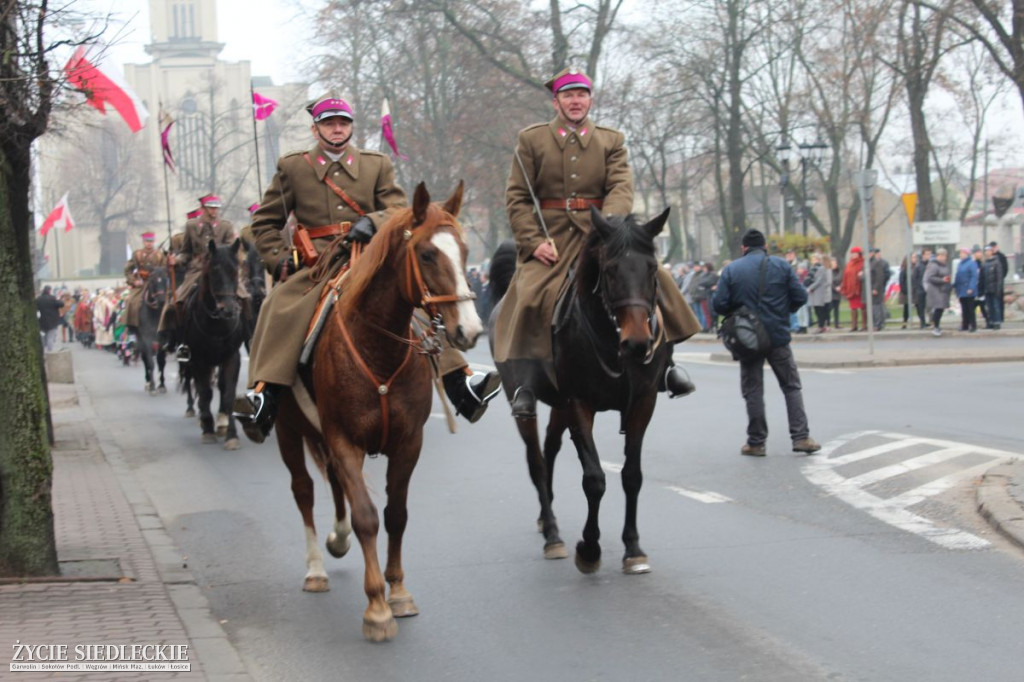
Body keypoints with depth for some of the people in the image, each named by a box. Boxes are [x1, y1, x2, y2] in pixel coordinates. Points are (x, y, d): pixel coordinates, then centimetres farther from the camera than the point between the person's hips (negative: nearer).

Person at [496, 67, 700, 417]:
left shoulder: (611, 141, 13)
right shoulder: (531, 139, 9)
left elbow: (621, 188, -2)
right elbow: (517, 197, 4)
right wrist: (534, 241, -11)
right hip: (551, 235, -1)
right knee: (533, 294, -24)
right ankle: (525, 381, -10)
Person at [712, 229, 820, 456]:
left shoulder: (731, 269, -2)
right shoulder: (781, 266, -1)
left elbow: (720, 305, -9)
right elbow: (800, 297, -4)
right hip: (778, 336, 0)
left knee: (752, 390, 8)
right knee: (792, 386, 10)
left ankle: (756, 442, 8)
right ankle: (801, 437, 3)